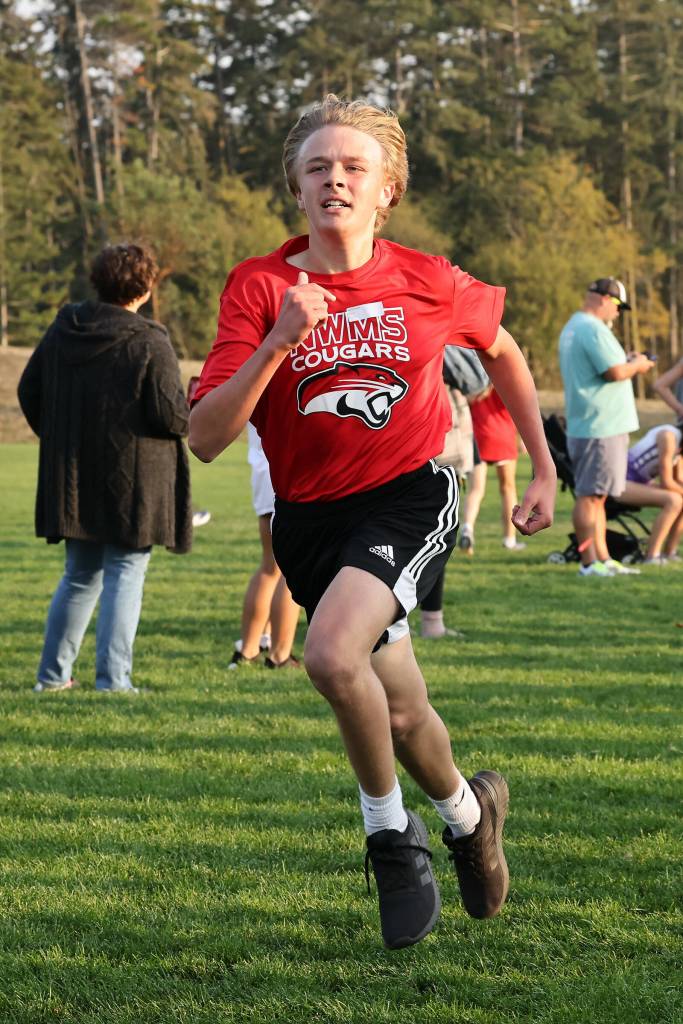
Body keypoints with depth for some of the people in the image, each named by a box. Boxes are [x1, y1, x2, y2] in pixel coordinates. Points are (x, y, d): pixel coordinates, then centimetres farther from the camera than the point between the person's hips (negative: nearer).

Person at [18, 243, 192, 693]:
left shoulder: (64, 331, 5)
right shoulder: (149, 344, -14)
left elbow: (30, 392, 12)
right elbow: (171, 416, -16)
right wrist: (194, 411, 6)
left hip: (74, 482, 6)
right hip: (133, 486, -6)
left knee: (80, 576, 17)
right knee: (125, 576, 1)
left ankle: (53, 673, 19)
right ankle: (114, 677, -3)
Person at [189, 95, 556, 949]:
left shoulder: (428, 284, -6)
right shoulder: (258, 287, -8)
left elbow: (500, 351, 16)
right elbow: (205, 439, -15)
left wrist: (543, 471, 15)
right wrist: (277, 343, -27)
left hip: (408, 499, -2)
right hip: (309, 519, 3)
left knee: (331, 653, -29)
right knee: (402, 715, 14)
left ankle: (389, 831, -5)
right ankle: (468, 811, 47)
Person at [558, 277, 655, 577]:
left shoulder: (572, 327, 19)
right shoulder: (593, 330, -17)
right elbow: (615, 373, -21)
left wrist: (628, 362, 15)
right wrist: (637, 364, -3)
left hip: (586, 425, 11)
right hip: (601, 427, -11)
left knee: (595, 495, 13)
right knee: (590, 495, -8)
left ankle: (602, 558, 17)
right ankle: (589, 562, -6)